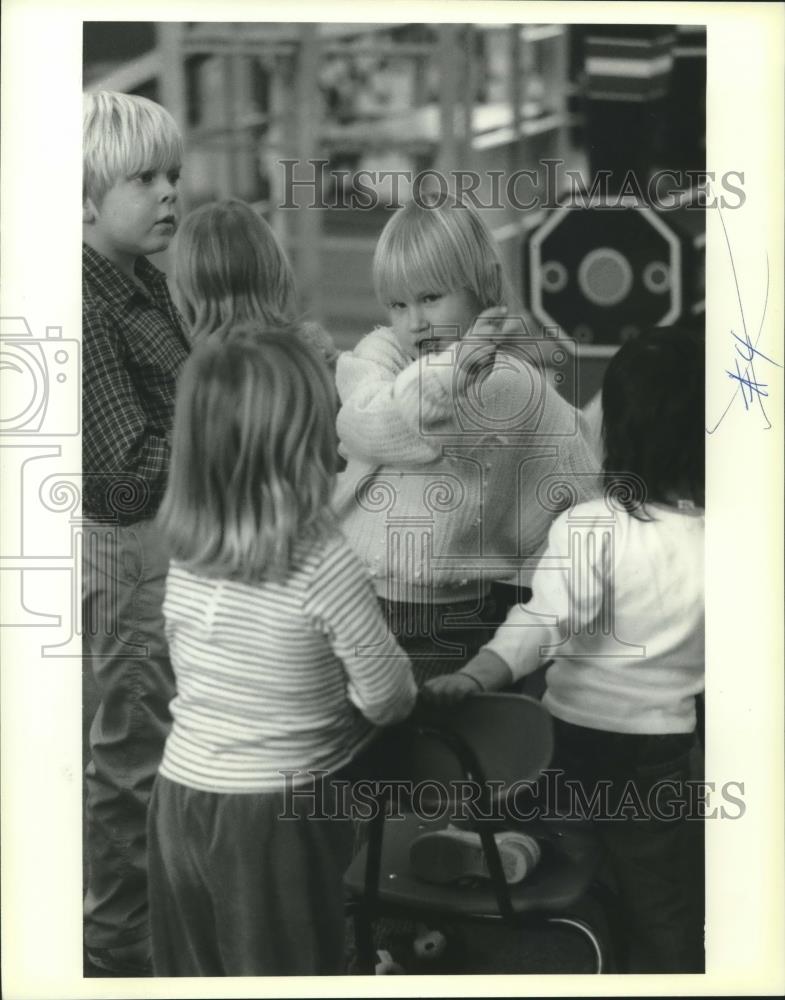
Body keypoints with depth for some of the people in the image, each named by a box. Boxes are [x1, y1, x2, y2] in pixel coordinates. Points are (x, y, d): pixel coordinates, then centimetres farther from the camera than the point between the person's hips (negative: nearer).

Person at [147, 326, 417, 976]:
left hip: (180, 796, 5)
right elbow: (387, 701, -9)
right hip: (276, 816, -5)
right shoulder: (325, 563, -19)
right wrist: (337, 701, 12)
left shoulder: (184, 549, -3)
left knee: (193, 973, 16)